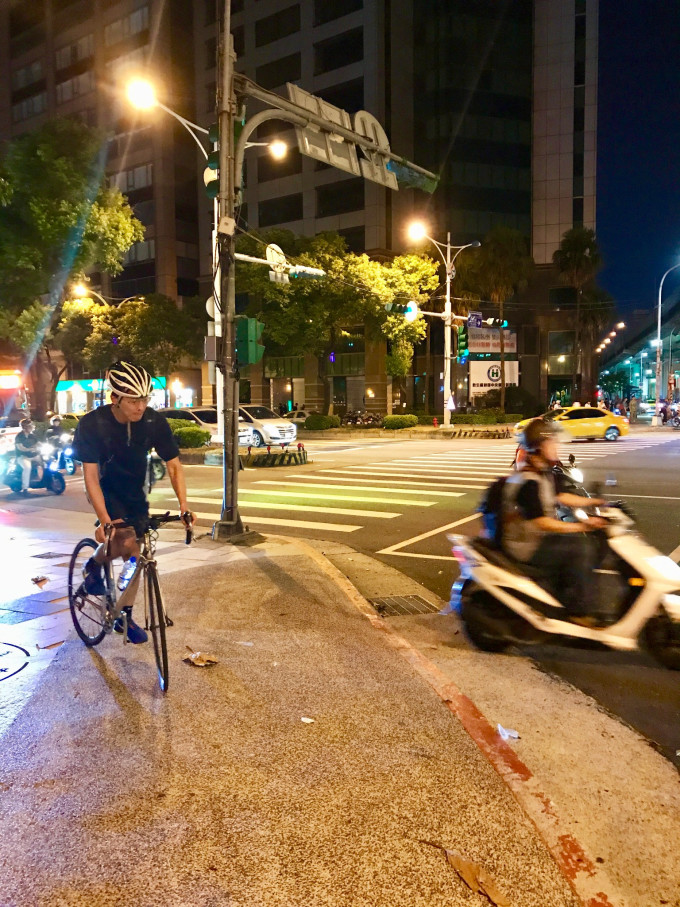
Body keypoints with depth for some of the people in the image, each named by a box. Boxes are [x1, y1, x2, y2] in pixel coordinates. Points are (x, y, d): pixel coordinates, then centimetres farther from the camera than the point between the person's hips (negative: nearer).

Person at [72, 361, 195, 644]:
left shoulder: (154, 422, -21)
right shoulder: (92, 424, -27)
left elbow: (174, 465, -16)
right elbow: (90, 475, -28)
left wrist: (184, 506, -28)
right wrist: (104, 521, -38)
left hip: (135, 493, 3)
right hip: (107, 491, -3)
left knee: (134, 555, 5)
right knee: (125, 541, -29)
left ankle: (125, 617, 23)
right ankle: (93, 565, 3)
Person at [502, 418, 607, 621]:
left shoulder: (544, 473, 7)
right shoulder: (529, 482, -25)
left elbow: (559, 496, 18)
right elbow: (541, 522, -30)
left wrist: (595, 502, 13)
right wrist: (581, 526, -31)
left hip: (539, 537, 11)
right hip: (526, 545, -11)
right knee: (581, 550, -18)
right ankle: (578, 612, -9)